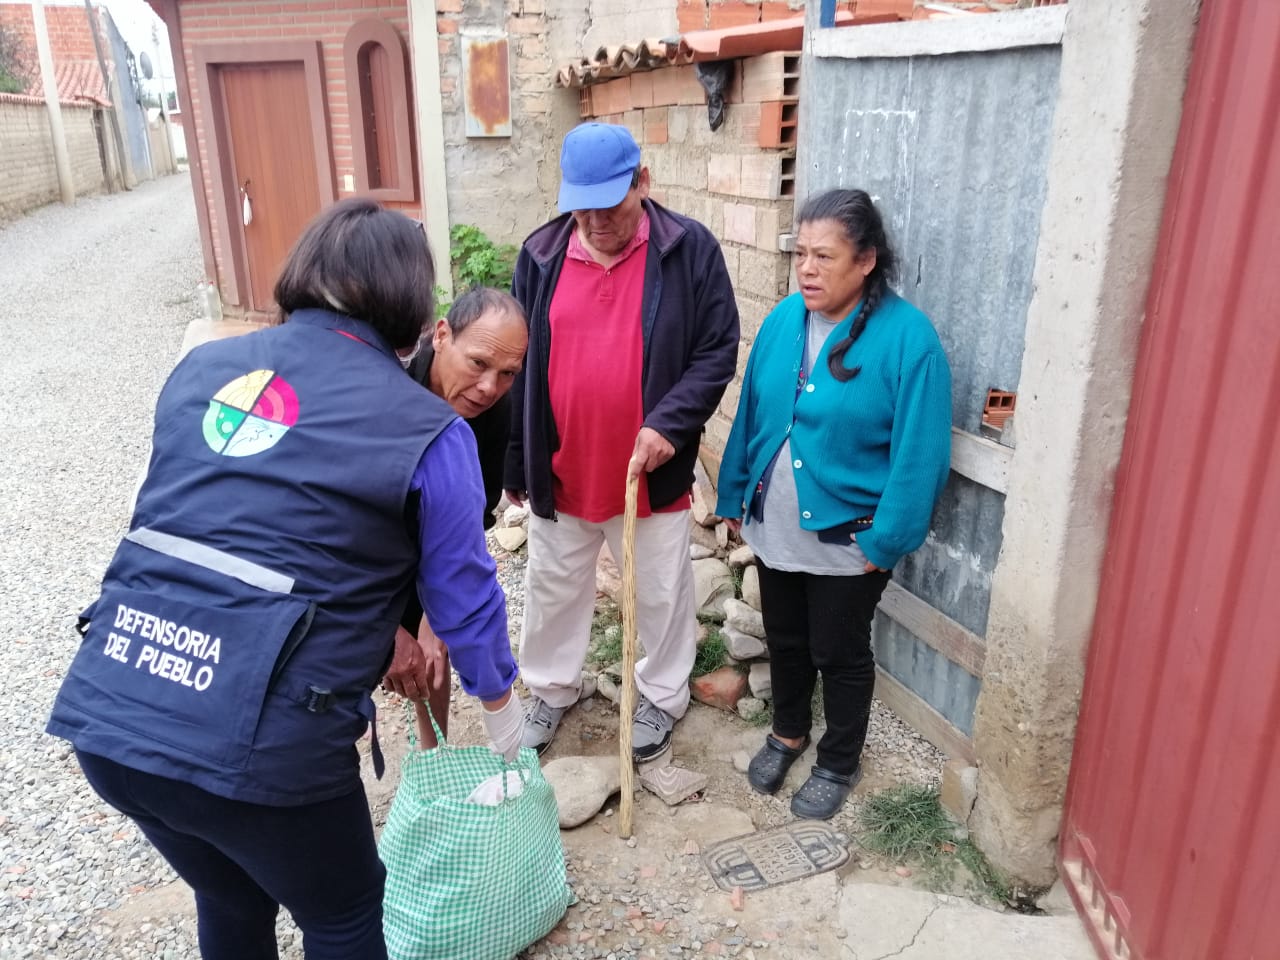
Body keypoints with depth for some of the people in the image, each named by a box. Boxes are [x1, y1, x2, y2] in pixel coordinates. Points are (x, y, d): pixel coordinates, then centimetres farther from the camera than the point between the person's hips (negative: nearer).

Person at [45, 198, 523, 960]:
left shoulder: (202, 367, 10)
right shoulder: (426, 431, -6)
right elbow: (464, 593, 2)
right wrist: (502, 702, 23)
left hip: (102, 713, 6)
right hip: (253, 740, -6)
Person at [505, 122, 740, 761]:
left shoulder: (690, 249, -9)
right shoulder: (541, 254, -1)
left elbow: (718, 350, -7)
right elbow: (518, 364, 4)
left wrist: (669, 423, -22)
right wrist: (514, 462, 6)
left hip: (650, 471, -2)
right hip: (559, 469, 3)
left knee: (661, 592, 15)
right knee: (553, 588, 19)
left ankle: (661, 696, 38)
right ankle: (551, 689, 42)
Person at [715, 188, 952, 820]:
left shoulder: (907, 338, -18)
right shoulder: (783, 321, -1)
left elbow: (920, 454, -18)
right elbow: (751, 414, 6)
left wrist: (884, 542, -17)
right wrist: (735, 497, 10)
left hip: (847, 539, -5)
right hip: (774, 527, 5)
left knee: (839, 654, 13)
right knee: (784, 639, 22)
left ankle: (839, 764, 37)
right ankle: (787, 733, 47)